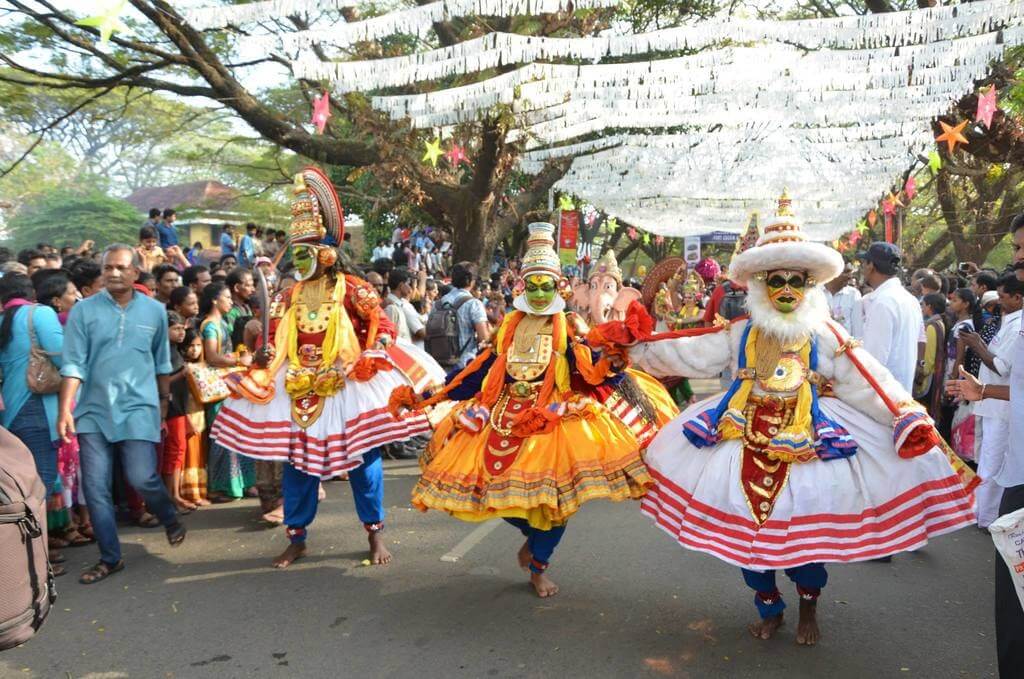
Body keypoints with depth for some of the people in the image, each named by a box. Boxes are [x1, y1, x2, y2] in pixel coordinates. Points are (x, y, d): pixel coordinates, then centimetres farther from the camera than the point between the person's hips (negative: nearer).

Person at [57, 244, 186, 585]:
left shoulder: (155, 310, 3)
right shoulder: (84, 310, -1)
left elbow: (162, 361, 14)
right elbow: (73, 363, -5)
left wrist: (164, 399, 19)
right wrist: (65, 409, -12)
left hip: (139, 408, -1)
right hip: (94, 410, 1)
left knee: (142, 478, -7)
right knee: (95, 487, 2)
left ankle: (171, 519, 25)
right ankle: (110, 557, 16)